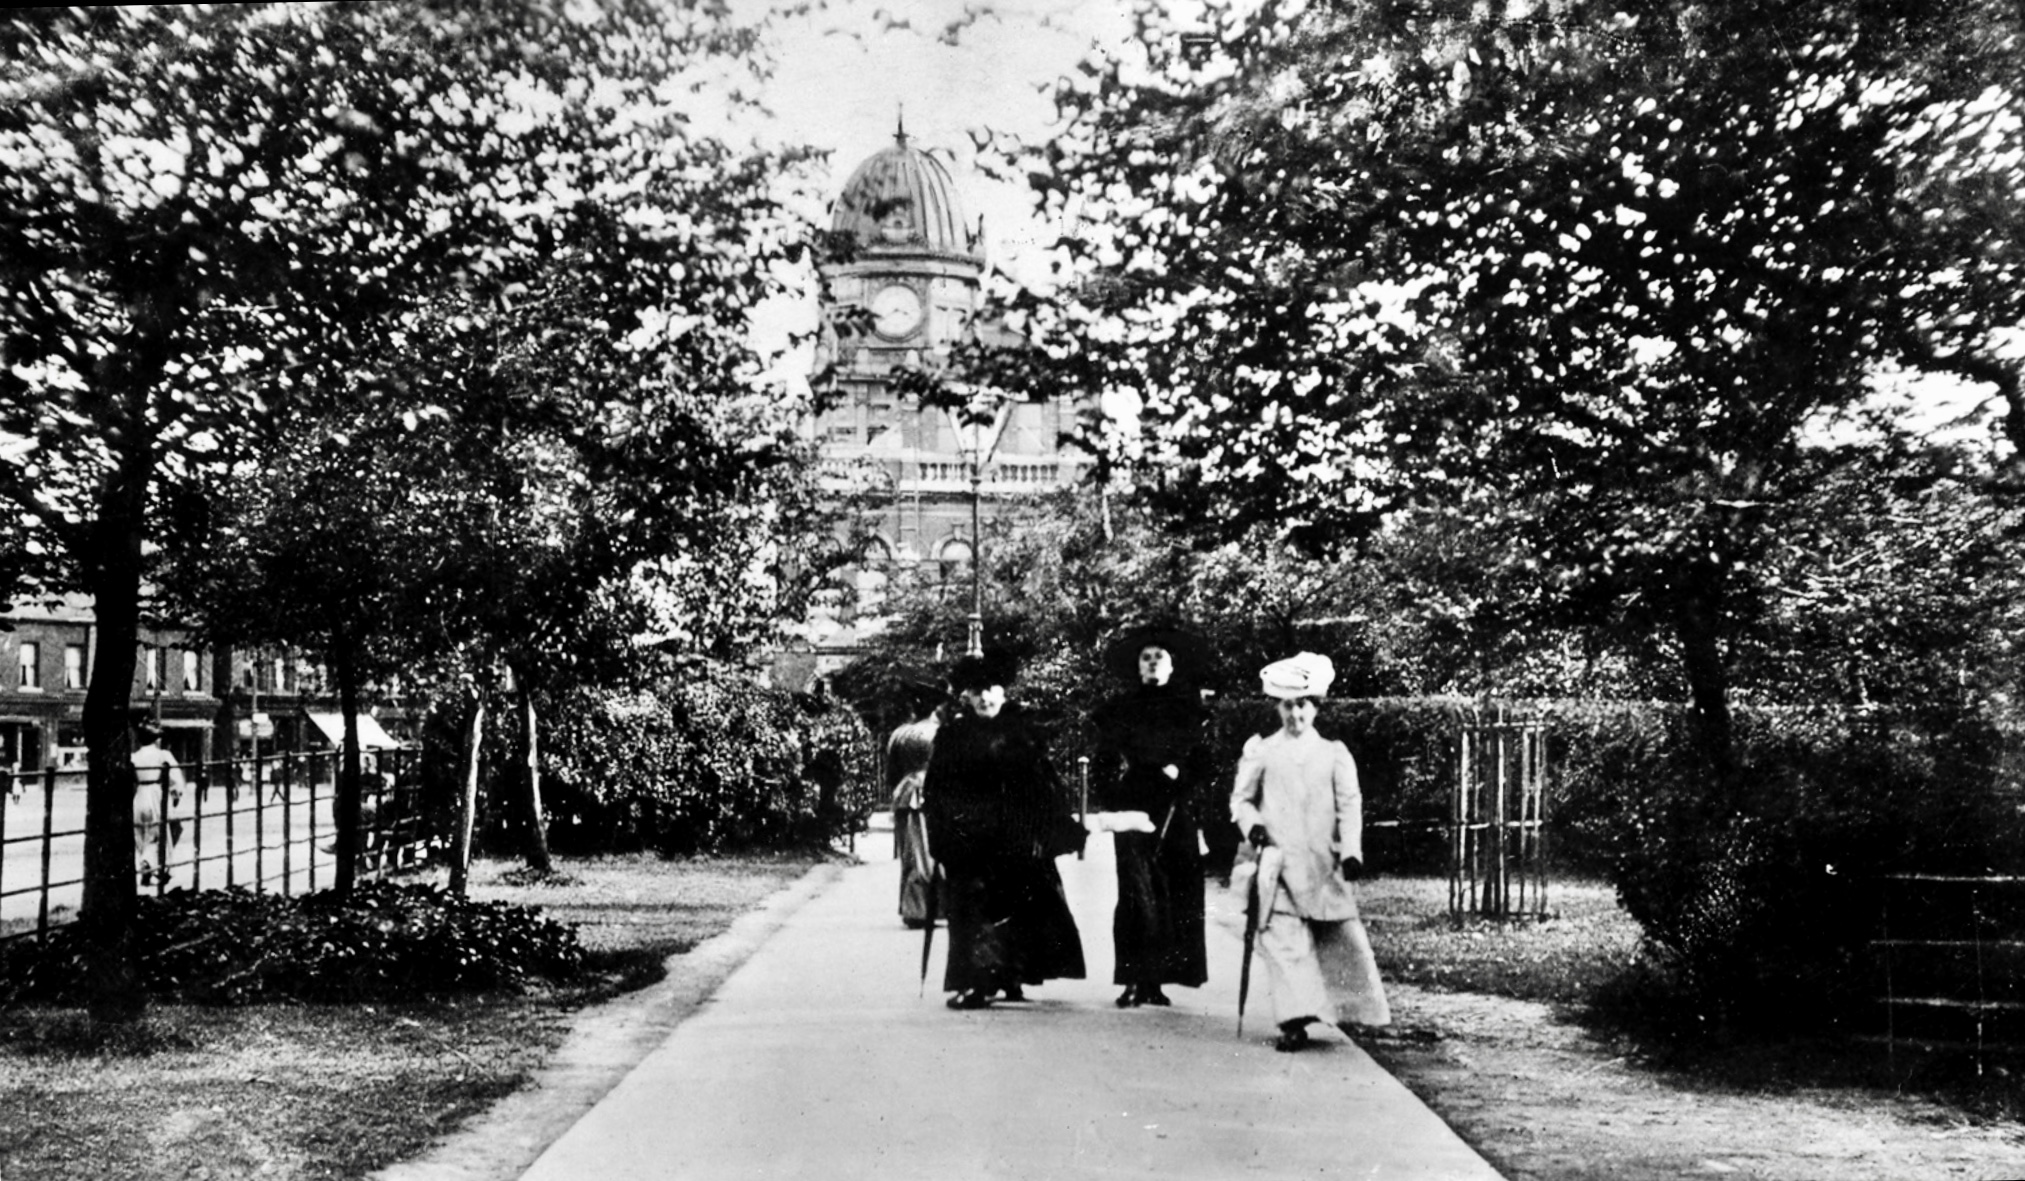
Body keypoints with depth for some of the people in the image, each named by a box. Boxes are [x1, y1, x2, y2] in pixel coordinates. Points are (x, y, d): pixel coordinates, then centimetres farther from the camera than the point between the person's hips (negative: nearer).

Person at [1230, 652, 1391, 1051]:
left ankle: (1349, 1011, 21)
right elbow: (1240, 798, 13)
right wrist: (1252, 824, -8)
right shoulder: (1260, 751, 10)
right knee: (1284, 939, -10)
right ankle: (1294, 1021, -11)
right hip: (1278, 861, -1)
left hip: (1324, 863, 1)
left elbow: (1350, 805, 3)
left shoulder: (1334, 753, 9)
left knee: (1340, 937, 2)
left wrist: (1351, 852, -9)